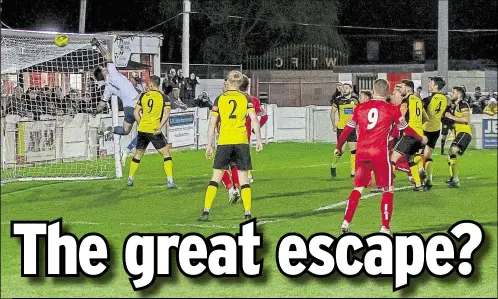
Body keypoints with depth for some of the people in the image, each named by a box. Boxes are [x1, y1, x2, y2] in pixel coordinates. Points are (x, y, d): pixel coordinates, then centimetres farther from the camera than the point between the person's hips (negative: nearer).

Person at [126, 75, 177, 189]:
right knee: (166, 153, 3)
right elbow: (167, 113, -13)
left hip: (142, 130, 4)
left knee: (138, 154, 20)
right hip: (154, 131, -4)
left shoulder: (143, 96, 7)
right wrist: (160, 127, -15)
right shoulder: (164, 97, -2)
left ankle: (130, 179, 28)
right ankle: (170, 181, -8)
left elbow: (136, 112, 10)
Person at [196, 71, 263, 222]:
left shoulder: (219, 99, 4)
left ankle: (206, 212, -4)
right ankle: (247, 213, 0)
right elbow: (254, 120, -2)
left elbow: (212, 124, 4)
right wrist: (259, 140, 3)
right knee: (243, 178, 6)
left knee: (216, 177, 4)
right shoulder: (245, 98, 5)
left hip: (224, 141, 0)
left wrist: (209, 145, 8)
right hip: (242, 141, 0)